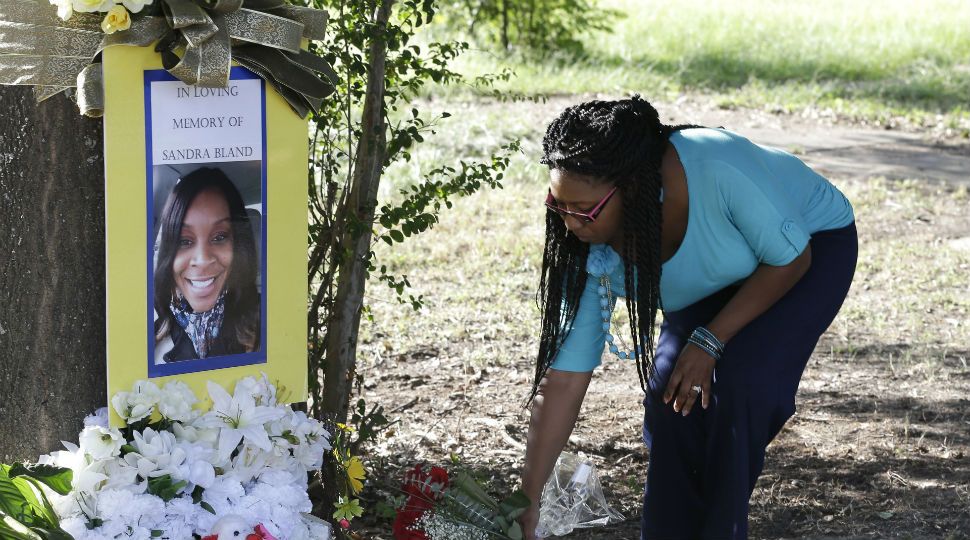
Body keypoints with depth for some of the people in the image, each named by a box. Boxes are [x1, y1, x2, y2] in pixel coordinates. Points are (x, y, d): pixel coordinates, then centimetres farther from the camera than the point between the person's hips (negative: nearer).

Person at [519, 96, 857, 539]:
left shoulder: (719, 170, -43)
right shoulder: (593, 252, -27)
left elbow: (791, 259, -25)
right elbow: (563, 381, -23)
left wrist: (710, 341, -27)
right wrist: (526, 503, -25)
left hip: (814, 242, -4)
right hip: (718, 279, 4)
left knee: (740, 382, -24)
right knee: (668, 390, -14)